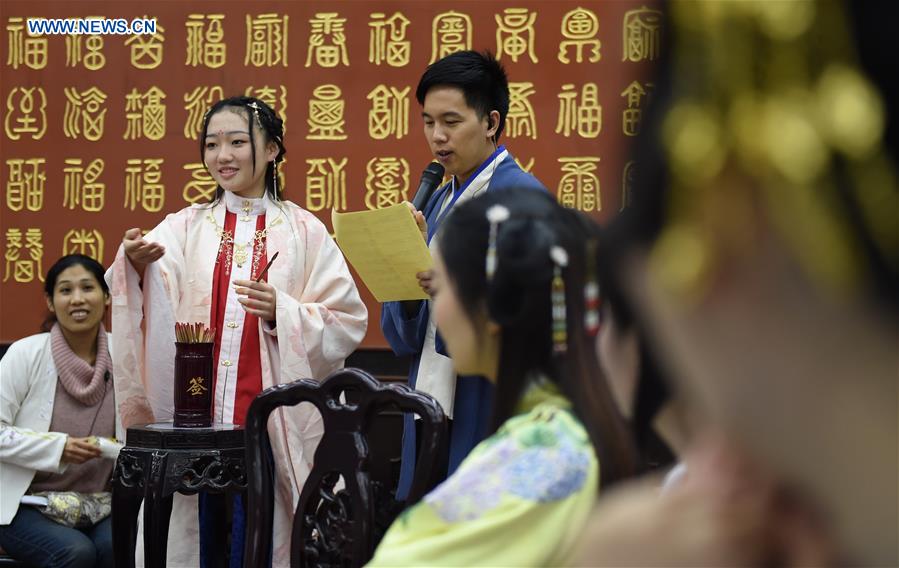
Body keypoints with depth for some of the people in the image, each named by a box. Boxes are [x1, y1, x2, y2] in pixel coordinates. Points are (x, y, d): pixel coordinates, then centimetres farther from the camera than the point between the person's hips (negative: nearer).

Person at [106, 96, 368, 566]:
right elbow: (151, 310, -10)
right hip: (194, 423, 1)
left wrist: (282, 312, -14)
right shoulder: (184, 228, 8)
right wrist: (136, 266, -31)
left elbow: (347, 322, 1)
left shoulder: (304, 232, 5)